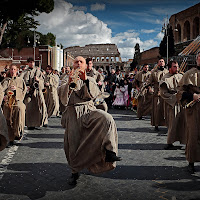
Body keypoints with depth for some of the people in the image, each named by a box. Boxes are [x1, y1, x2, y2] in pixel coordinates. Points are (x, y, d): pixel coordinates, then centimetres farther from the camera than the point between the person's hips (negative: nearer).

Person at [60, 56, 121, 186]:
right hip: (73, 114, 0)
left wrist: (85, 79, -18)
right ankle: (75, 172, 19)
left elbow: (94, 94, -7)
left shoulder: (90, 80, 15)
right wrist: (69, 84, -15)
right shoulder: (68, 81, 12)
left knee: (107, 119, -29)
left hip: (89, 111, 0)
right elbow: (64, 101, -3)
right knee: (73, 143, -2)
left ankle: (109, 152, -30)